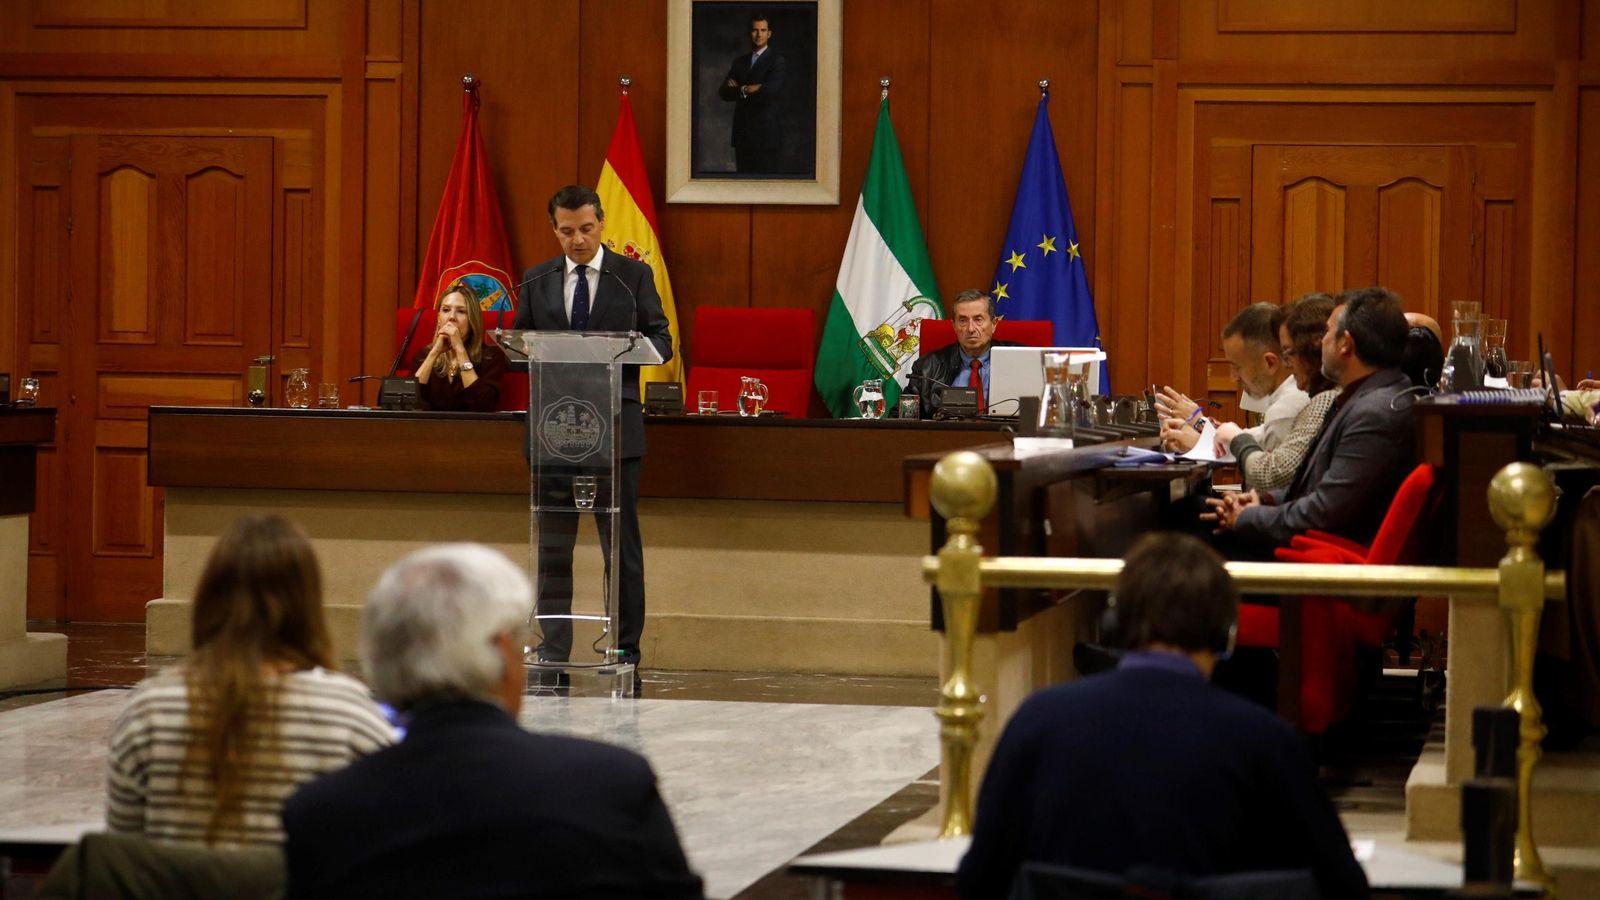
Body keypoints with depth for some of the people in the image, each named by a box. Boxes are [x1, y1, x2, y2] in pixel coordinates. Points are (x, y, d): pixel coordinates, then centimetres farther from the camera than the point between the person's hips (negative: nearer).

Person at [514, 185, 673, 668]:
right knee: (552, 545, 3)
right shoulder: (536, 281, 12)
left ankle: (625, 647, 5)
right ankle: (552, 647, 7)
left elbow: (661, 339, 4)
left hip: (615, 426, -2)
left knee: (621, 542, 0)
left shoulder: (634, 276, 5)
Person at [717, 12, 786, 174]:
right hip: (742, 132, 5)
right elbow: (724, 92, 6)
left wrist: (741, 89, -5)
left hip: (766, 131, -5)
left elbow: (771, 90, -16)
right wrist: (746, 90, -12)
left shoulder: (776, 60, -1)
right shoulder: (739, 61, 16)